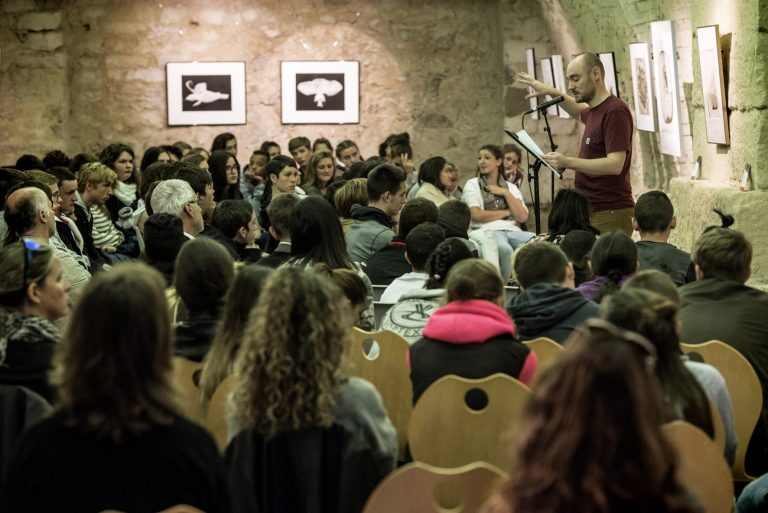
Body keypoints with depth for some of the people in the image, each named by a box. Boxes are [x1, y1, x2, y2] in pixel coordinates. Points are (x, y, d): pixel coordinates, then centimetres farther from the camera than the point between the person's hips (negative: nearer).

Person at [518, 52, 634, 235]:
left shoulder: (615, 111, -13)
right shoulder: (594, 111, 17)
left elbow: (615, 164, -21)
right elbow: (580, 112, 43)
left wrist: (568, 162, -26)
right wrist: (551, 92, 29)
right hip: (591, 212, 9)